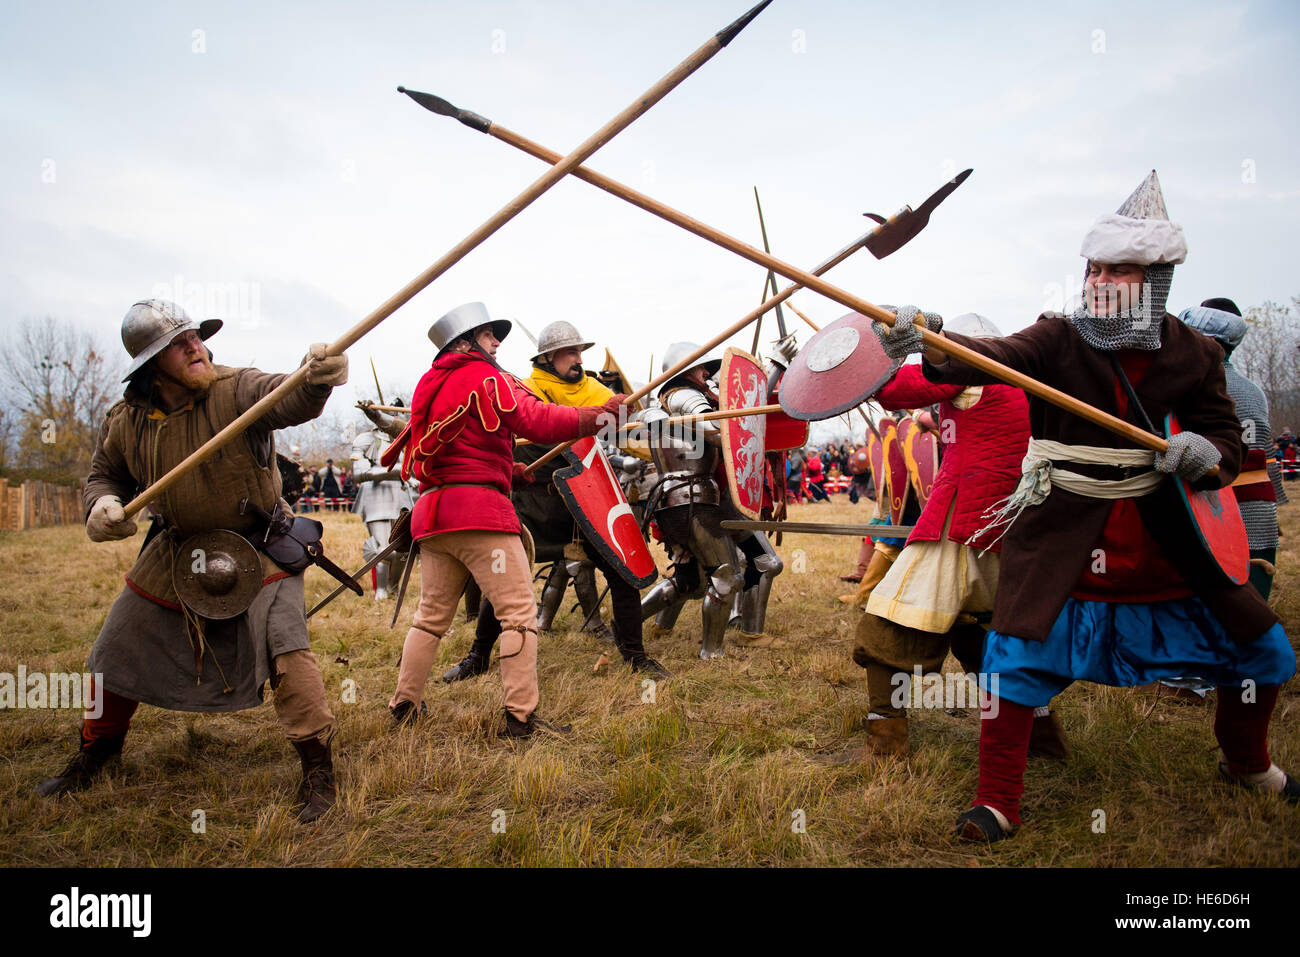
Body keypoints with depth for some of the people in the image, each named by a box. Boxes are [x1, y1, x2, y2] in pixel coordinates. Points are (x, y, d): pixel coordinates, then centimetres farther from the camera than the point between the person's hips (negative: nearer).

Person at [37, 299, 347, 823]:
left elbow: (288, 401, -44)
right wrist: (101, 505, -12)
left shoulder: (235, 391, -22)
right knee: (120, 647, 14)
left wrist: (315, 381, -68)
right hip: (178, 551, 5)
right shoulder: (126, 421, -7)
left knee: (282, 641, -22)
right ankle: (95, 751, 41)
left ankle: (317, 767, -8)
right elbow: (105, 474, 11)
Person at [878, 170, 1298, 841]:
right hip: (1064, 540, -3)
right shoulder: (1059, 340, -8)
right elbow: (992, 359, -27)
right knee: (1017, 654, -12)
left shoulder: (1194, 357, 0)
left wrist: (1205, 453, -23)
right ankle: (997, 803, 5)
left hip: (1166, 542, 4)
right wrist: (932, 346, -48)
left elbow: (1227, 440, 2)